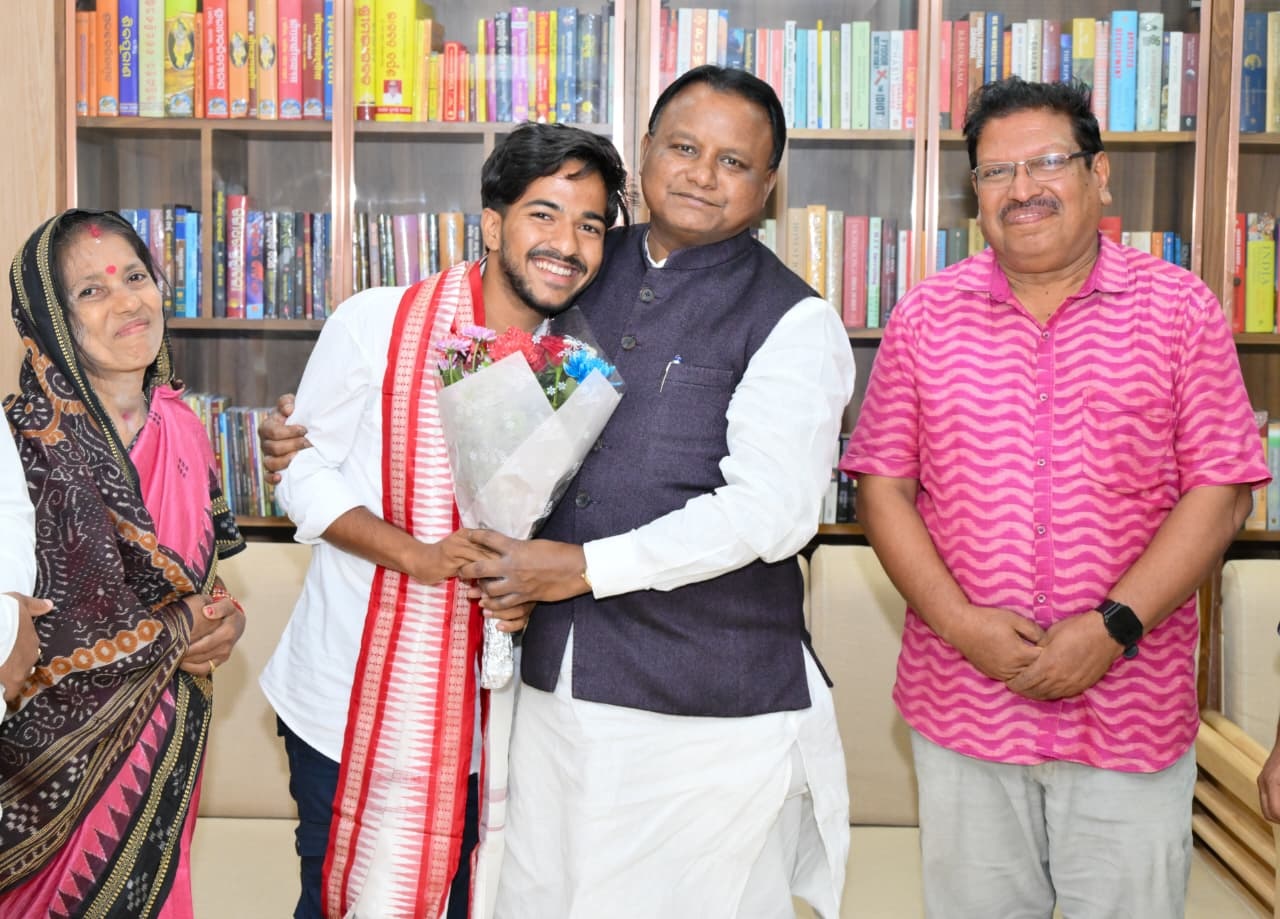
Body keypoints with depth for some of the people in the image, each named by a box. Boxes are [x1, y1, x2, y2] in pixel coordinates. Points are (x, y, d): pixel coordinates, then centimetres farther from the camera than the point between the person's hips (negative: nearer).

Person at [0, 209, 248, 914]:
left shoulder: (179, 427, 1)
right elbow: (78, 642, -25)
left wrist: (226, 619, -6)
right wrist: (187, 630, -10)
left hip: (167, 734, 6)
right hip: (71, 744, -6)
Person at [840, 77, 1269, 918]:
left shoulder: (1179, 308, 0)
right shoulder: (926, 317, 4)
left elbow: (1219, 494, -4)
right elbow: (883, 486, 2)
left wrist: (1114, 627, -14)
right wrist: (958, 622, -11)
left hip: (1131, 709, -1)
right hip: (962, 703, 2)